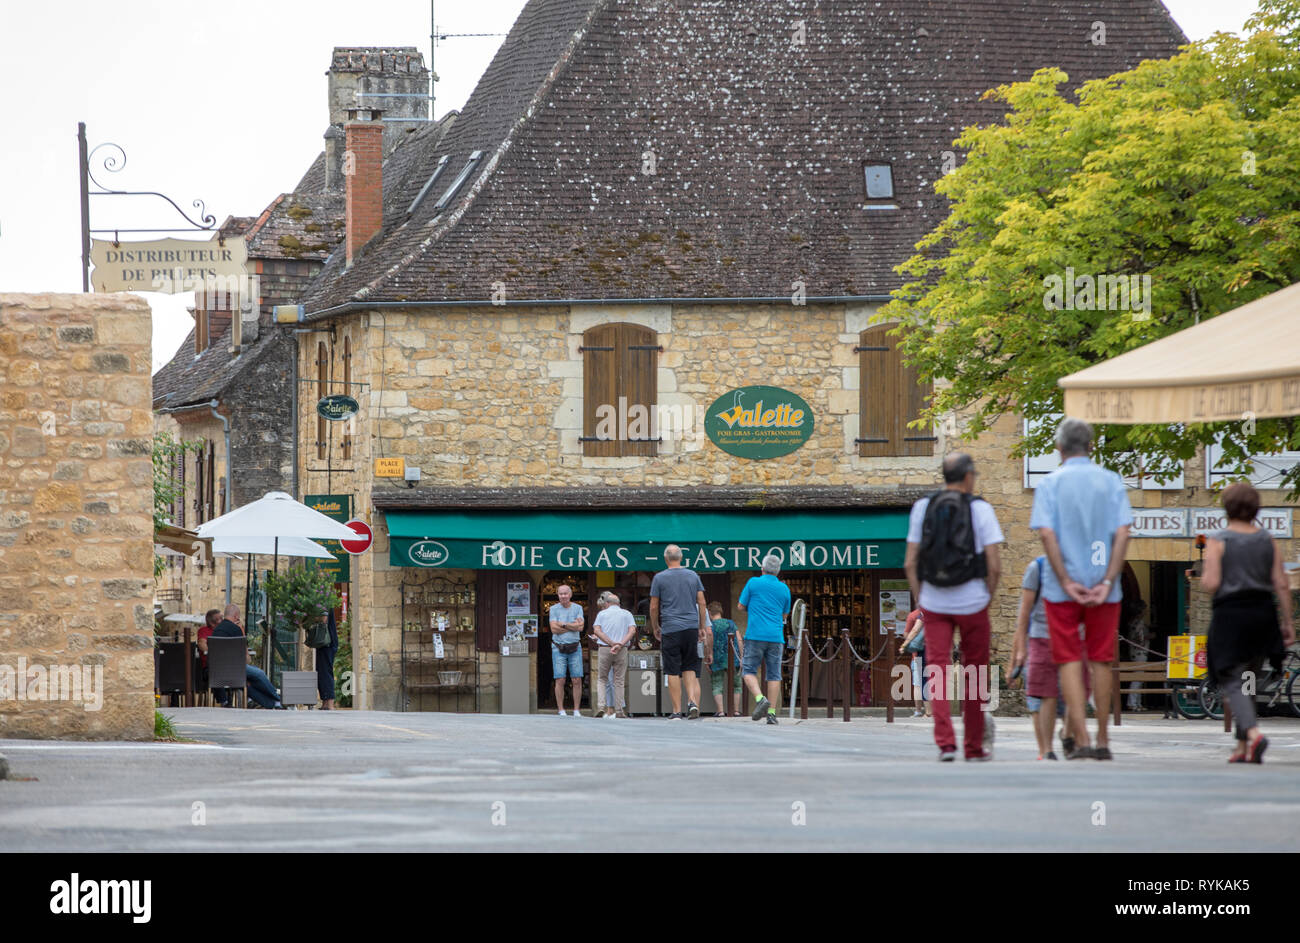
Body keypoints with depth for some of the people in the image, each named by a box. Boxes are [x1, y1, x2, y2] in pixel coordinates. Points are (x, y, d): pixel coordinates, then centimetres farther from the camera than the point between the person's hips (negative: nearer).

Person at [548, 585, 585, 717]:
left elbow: (580, 627, -9)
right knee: (560, 681, -4)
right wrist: (573, 625, -9)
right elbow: (554, 629, -10)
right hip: (559, 649, -1)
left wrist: (563, 624, -11)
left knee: (577, 681, -1)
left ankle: (577, 711, 4)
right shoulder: (554, 609, 1)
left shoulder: (577, 608, 4)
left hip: (575, 648, 1)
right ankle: (561, 711, 1)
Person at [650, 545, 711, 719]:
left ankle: (677, 710, 1)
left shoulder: (660, 578, -1)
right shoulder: (693, 575, 7)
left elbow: (654, 607, 2)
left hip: (670, 629, -3)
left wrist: (655, 627, 17)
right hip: (691, 626, 3)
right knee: (689, 668, 13)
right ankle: (692, 702, -6)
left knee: (673, 671, 1)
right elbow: (702, 603, 8)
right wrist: (702, 627, 16)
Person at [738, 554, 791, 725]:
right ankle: (772, 712, -1)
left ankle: (760, 698, -20)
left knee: (749, 671, 4)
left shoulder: (754, 583, 0)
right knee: (774, 675, 5)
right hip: (776, 636, 3)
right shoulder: (784, 589, 9)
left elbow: (741, 607, 7)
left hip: (756, 635, -3)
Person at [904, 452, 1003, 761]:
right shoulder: (980, 509, -5)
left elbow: (910, 563, 3)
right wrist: (989, 596, 7)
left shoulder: (922, 507, 4)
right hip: (972, 602, -2)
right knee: (973, 674, 10)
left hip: (933, 603, 2)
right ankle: (974, 745, 17)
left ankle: (945, 742, -13)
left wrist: (919, 600, 11)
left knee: (937, 670, 1)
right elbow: (994, 565, -9)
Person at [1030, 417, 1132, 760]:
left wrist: (1066, 582, -12)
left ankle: (1081, 739, -9)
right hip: (1103, 586, 2)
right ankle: (1102, 740, 15)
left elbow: (1047, 533, -12)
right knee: (1101, 661, 11)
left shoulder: (1050, 484, -2)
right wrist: (1108, 582, -8)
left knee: (1069, 661, 1)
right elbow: (1122, 533, -5)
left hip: (1062, 587, -2)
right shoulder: (1111, 481, 3)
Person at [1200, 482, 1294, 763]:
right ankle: (1242, 746, 17)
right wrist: (1287, 622, 7)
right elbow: (1281, 584, 3)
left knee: (1231, 681, -4)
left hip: (1230, 614, -4)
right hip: (1262, 613, 5)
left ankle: (1253, 733, -28)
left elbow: (1211, 584, -14)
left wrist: (1204, 580, 9)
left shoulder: (1218, 541, -6)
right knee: (1247, 679, 16)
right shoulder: (1267, 540, 6)